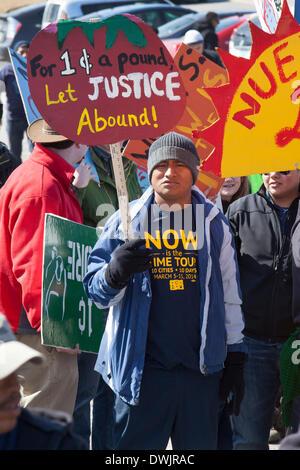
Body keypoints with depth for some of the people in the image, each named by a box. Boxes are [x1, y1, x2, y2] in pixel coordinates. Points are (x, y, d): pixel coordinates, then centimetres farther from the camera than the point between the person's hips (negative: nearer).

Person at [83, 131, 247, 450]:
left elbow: (229, 292, 14)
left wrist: (235, 359, 11)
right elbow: (95, 290, 4)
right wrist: (115, 273, -19)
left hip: (201, 370, 2)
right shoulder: (126, 222, 4)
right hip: (141, 369, -2)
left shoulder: (213, 223, 10)